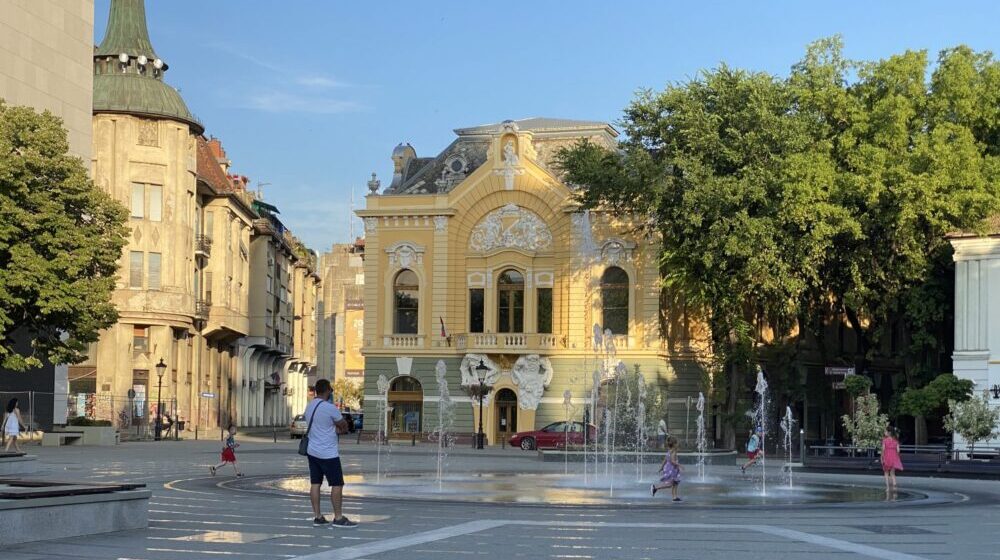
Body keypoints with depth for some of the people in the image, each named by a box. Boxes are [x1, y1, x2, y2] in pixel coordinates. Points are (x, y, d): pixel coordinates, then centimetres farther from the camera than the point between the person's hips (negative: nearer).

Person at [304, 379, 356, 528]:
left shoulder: (309, 407, 8)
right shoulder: (330, 408, -18)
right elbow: (344, 426, -6)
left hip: (312, 451, 8)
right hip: (328, 453, -8)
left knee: (315, 483, 8)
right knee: (337, 484, -2)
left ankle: (317, 516, 10)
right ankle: (338, 518, 0)